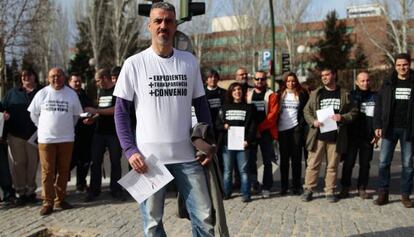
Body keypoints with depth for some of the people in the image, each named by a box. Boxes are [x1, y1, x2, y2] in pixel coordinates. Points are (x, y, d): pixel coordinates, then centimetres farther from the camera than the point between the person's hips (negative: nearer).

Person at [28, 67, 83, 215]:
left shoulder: (71, 94, 5)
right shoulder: (42, 93, 2)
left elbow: (76, 115, 13)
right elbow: (34, 114, 9)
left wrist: (68, 127, 11)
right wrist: (43, 127, 8)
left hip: (66, 139, 2)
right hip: (46, 139, -1)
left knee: (63, 171, 8)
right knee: (47, 172, -1)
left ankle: (60, 199, 19)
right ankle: (48, 202, 6)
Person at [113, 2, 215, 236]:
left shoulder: (190, 61, 6)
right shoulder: (134, 64, -2)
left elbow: (201, 105, 12)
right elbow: (121, 112, 0)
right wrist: (130, 150, -10)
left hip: (187, 156, 2)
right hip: (149, 156, -2)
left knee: (204, 217, 6)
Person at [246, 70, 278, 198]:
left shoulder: (271, 95, 3)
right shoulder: (248, 94, 10)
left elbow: (273, 114, -7)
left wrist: (260, 128, -14)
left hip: (266, 132, -2)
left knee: (267, 161, 3)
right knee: (251, 159, 1)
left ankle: (266, 188, 9)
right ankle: (254, 183, 16)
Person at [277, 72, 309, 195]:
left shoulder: (302, 94, 6)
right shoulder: (280, 94, 10)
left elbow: (305, 111, 3)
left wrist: (301, 125, -8)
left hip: (296, 128, -1)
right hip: (283, 129, 2)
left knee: (296, 157, 1)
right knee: (284, 158, 5)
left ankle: (296, 186, 7)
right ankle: (284, 186, 10)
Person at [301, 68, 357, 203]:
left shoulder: (344, 94, 7)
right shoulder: (315, 94, 10)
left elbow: (353, 112, 7)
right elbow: (307, 111, 9)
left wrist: (342, 118, -12)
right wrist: (313, 121, -9)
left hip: (336, 136, 0)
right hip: (318, 135, 1)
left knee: (332, 165, 6)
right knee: (313, 164, 2)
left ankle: (330, 191, 16)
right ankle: (308, 189, 10)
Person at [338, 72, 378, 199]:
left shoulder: (375, 97, 8)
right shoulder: (350, 96, 4)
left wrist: (377, 134, 1)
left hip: (368, 137, 2)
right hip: (352, 136, -2)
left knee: (365, 164, 7)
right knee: (348, 163, 1)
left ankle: (362, 188, 17)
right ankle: (345, 188, 10)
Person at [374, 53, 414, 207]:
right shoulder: (388, 84, 6)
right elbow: (379, 105, 5)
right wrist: (377, 125, -2)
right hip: (390, 129, 1)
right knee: (383, 162, 0)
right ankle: (383, 193, 11)